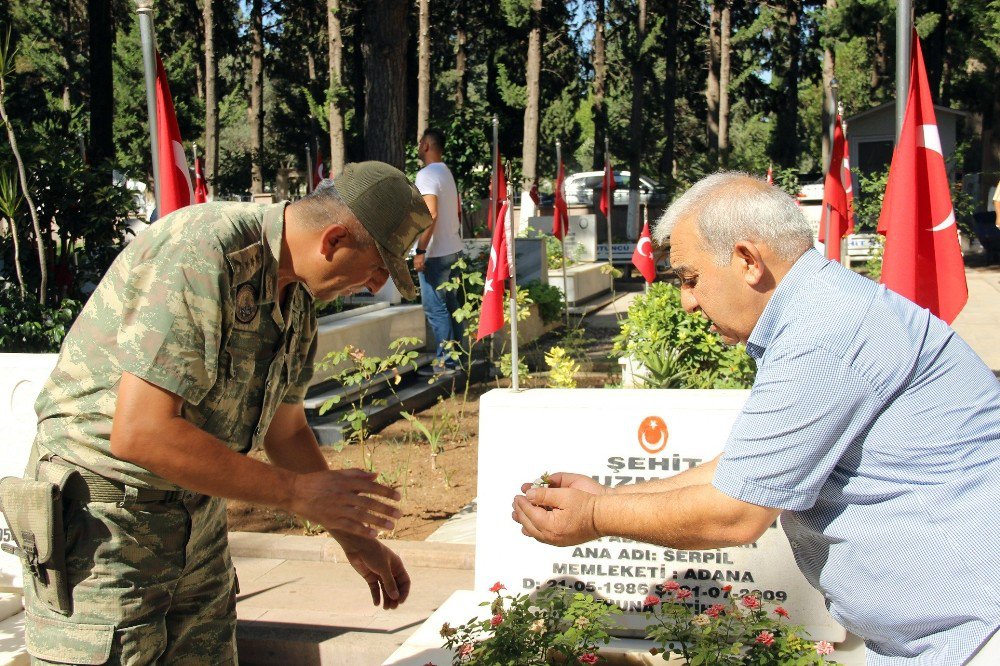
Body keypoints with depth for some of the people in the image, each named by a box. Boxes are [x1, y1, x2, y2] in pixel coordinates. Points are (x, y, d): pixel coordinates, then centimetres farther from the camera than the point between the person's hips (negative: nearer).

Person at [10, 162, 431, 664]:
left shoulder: (296, 296, 5)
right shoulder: (200, 258, -25)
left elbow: (285, 430, 18)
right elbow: (139, 434, -30)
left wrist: (353, 538, 17)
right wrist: (295, 492, -23)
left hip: (198, 513, 8)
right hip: (102, 518, -8)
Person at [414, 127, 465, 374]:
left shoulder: (427, 175, -14)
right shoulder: (447, 173, 16)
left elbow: (431, 214, -23)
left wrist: (420, 251, -22)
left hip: (434, 253, -10)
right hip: (453, 250, 10)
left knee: (434, 308, -6)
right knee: (450, 305, 13)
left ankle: (445, 361, -5)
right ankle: (456, 355, 18)